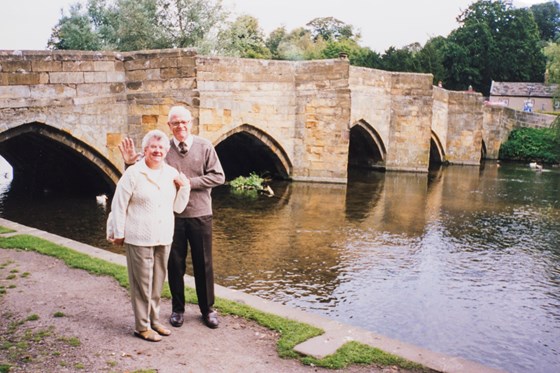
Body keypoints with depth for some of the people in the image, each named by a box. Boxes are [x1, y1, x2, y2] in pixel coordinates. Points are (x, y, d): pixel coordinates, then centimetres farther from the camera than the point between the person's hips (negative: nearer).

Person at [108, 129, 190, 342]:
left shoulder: (172, 174, 6)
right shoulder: (133, 173, -9)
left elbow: (178, 207, 9)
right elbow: (118, 205, -5)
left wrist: (184, 187, -5)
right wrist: (118, 233, -3)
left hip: (163, 238, 5)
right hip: (139, 238, -5)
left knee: (158, 282, 15)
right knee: (142, 283, 2)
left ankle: (154, 320, 30)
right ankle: (142, 326, 15)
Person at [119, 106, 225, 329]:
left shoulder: (204, 146, -1)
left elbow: (218, 176, -4)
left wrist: (190, 182, -12)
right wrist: (131, 163, -16)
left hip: (200, 215, 0)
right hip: (172, 216, 0)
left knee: (203, 264, 9)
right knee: (175, 264, 10)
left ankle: (207, 309, 25)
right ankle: (177, 309, 27)